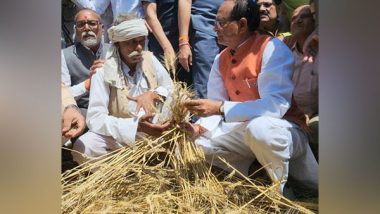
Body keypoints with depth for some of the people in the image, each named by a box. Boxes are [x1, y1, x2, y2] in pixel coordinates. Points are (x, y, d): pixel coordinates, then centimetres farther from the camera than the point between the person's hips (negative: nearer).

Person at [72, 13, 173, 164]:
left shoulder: (149, 59, 0)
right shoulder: (103, 71, -14)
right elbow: (95, 118, -23)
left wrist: (153, 94, -13)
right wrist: (136, 126, -36)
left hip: (152, 129, 4)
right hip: (119, 134, -3)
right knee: (83, 147, -32)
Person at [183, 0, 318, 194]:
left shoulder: (272, 48, -18)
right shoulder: (220, 60, 5)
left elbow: (277, 104, -29)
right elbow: (215, 106, 2)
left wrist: (221, 108, -33)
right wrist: (200, 128, -20)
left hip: (283, 129, -7)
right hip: (242, 131, 7)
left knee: (258, 128, -39)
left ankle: (280, 192, -14)